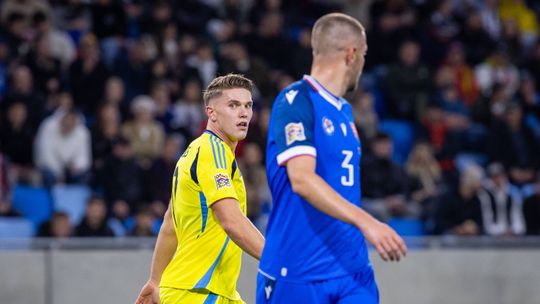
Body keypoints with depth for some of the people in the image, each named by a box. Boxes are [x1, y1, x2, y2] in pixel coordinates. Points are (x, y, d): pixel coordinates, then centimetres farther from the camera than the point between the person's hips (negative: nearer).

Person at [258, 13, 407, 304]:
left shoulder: (344, 111, 15)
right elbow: (301, 180, -25)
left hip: (353, 269, 7)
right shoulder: (296, 101, -12)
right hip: (297, 275, -7)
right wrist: (366, 222, -34)